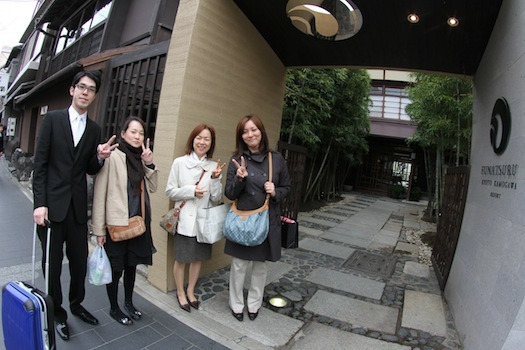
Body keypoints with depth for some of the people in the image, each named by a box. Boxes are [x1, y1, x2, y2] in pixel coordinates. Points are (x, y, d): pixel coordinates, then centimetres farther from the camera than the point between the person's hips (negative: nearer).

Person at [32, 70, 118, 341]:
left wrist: (100, 157, -12)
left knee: (80, 260, 12)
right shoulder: (53, 119, -2)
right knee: (53, 262, 10)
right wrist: (39, 203, -11)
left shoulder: (94, 130, 7)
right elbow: (40, 164, -5)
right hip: (52, 203, -3)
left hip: (78, 206, 3)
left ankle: (76, 304, 35)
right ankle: (57, 312, 29)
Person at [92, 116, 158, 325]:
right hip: (117, 224, -6)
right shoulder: (112, 157, -14)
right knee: (116, 268, 11)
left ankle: (128, 302, 40)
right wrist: (99, 228, -12)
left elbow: (152, 188, 7)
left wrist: (150, 164, -7)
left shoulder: (141, 158, 6)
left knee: (132, 264, 20)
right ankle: (114, 308, 33)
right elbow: (99, 194, -13)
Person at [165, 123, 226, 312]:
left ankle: (190, 291, 39)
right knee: (181, 259, 10)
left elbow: (216, 198, -1)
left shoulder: (214, 166, 1)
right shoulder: (180, 162, -6)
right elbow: (170, 191, -3)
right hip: (185, 219, -3)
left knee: (198, 257, 16)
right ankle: (180, 293, 35)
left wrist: (215, 178, -16)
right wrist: (191, 191, -16)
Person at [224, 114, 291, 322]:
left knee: (261, 265, 15)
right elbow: (229, 194, -3)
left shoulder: (276, 159, -1)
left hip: (268, 221, 1)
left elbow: (286, 187, 8)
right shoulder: (237, 160, -2)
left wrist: (276, 192, -13)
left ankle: (254, 304, 37)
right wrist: (239, 178, -21)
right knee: (239, 264, 9)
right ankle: (236, 304, 33)